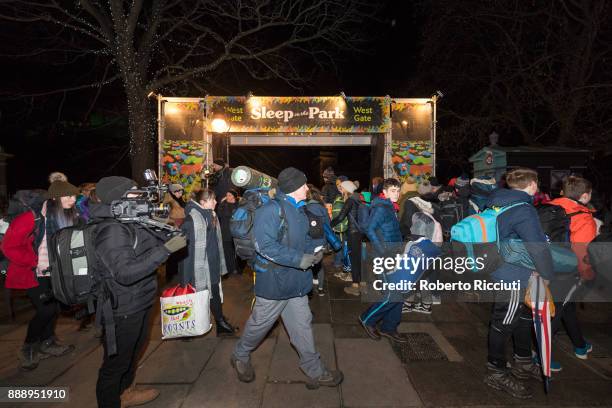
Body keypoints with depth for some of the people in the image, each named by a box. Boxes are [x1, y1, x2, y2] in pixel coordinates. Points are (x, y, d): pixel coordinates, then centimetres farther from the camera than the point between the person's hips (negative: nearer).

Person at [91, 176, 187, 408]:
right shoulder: (112, 230, -25)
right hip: (122, 310, -10)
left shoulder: (133, 223, 3)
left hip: (139, 304, 10)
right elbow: (125, 273, -34)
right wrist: (166, 250, -35)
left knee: (134, 351, 28)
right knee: (116, 361, 10)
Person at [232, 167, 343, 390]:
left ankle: (315, 371, 30)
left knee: (302, 325, 16)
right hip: (274, 280, -8)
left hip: (297, 281, 8)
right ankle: (240, 356, 41)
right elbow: (265, 245, -28)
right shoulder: (271, 209, -21)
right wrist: (299, 260, -26)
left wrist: (313, 251, -1)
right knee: (260, 323, 13)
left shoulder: (298, 210, 8)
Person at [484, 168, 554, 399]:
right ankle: (496, 373, 20)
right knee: (504, 323, 4)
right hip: (513, 278, -9)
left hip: (500, 271, 9)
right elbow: (538, 247, -23)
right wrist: (548, 275, -9)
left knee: (523, 316, 23)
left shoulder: (496, 202, 6)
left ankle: (523, 365, 40)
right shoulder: (523, 211, -22)